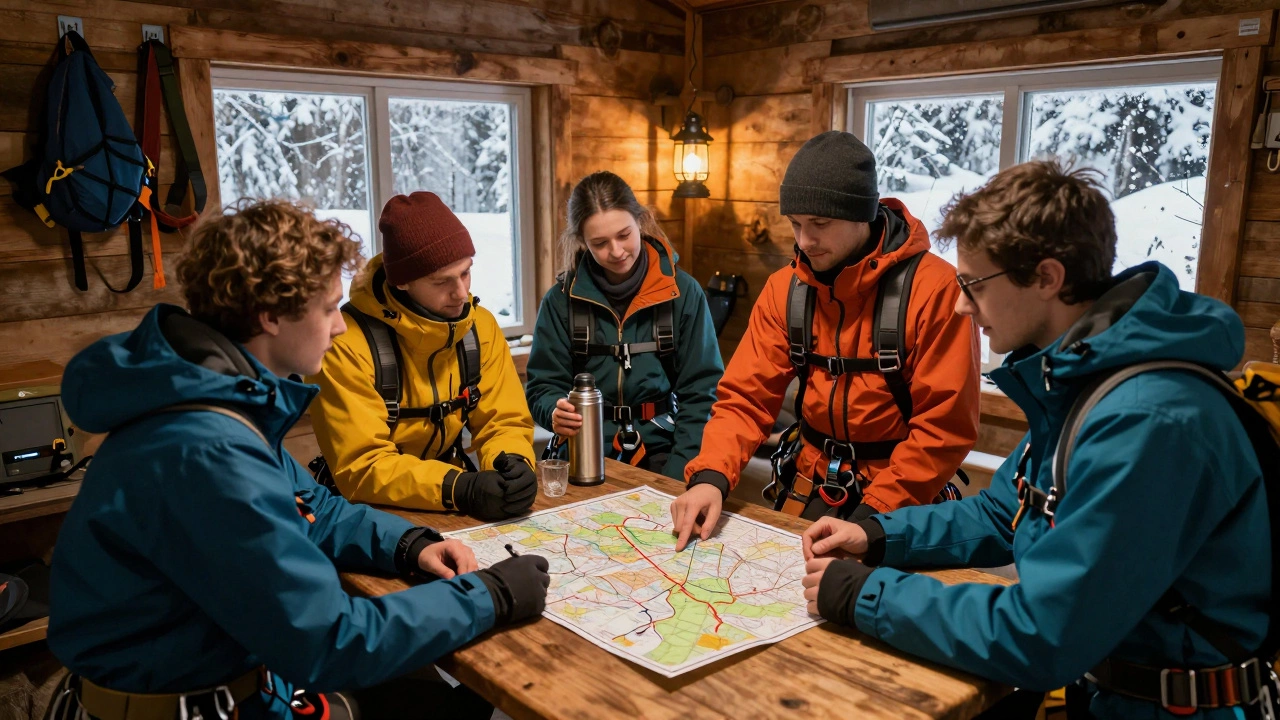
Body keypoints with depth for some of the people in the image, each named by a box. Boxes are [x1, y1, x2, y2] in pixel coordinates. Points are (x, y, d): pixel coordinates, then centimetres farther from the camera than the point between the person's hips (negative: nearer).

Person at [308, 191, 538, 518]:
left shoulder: (481, 326, -3)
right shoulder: (348, 343, -19)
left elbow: (505, 421, 1)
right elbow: (361, 468, -20)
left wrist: (513, 464, -21)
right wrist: (459, 489, -32)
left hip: (452, 514, 5)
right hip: (377, 513, -5)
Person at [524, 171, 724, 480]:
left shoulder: (682, 292, -1)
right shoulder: (562, 300, 0)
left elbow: (701, 392, -1)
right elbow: (543, 386, 3)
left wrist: (679, 472, -13)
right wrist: (555, 412, -21)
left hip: (661, 448, 0)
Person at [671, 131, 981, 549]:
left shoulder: (933, 287, -15)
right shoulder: (785, 288, 0)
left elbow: (946, 425, -15)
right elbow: (747, 396, -2)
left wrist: (872, 515, -19)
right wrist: (710, 476, -19)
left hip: (896, 501, -3)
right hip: (811, 483, 4)